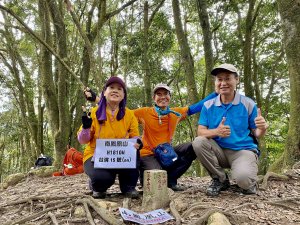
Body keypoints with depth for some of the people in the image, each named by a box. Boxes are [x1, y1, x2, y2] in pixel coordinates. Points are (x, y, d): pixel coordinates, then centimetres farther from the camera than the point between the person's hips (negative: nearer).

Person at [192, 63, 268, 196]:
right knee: (198, 142, -26)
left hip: (244, 150, -3)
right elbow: (201, 131, -5)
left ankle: (249, 182, 9)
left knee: (243, 178, -33)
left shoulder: (248, 104, -3)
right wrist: (216, 132, -26)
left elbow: (256, 134, 1)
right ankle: (221, 179, -4)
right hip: (219, 151, 3)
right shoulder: (208, 105, 1)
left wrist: (262, 129, -24)